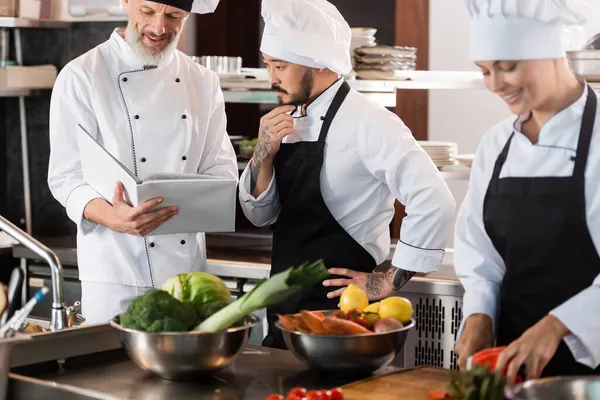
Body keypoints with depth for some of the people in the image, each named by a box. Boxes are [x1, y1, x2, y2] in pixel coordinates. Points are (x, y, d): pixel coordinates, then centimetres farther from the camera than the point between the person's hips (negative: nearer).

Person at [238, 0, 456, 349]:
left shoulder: (367, 122, -17)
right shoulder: (291, 121, 6)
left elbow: (434, 202, -24)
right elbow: (261, 215, 10)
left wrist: (390, 281, -16)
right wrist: (265, 153, -7)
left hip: (339, 315, -7)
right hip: (285, 310, 7)